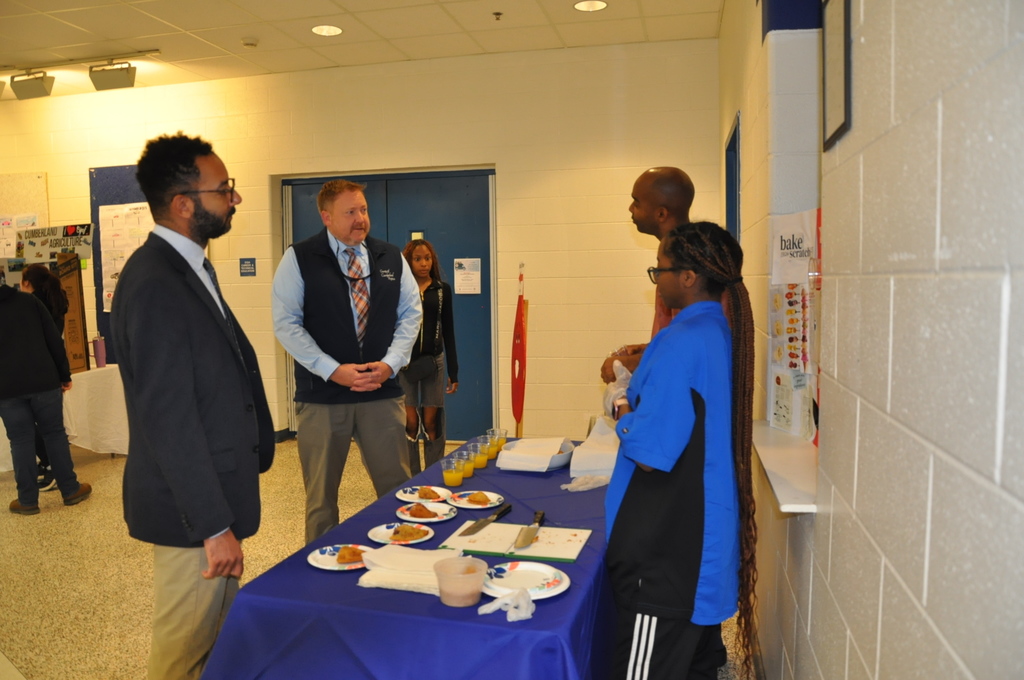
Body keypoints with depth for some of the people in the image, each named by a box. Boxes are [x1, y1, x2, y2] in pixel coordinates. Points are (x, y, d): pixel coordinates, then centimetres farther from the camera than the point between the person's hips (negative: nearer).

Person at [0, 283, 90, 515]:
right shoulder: (29, 300, 5)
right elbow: (54, 339, 2)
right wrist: (64, 375, 6)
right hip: (43, 381, 0)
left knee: (21, 440, 5)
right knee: (54, 433, 9)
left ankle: (27, 500, 9)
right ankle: (71, 490, 14)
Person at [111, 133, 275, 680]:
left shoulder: (190, 268, 9)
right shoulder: (154, 284, -21)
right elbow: (169, 420, -24)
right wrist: (215, 526, -20)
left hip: (215, 492, 9)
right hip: (192, 511, -9)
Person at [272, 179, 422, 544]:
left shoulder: (391, 258, 8)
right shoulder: (299, 258, -2)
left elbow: (410, 313, 9)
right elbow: (286, 322, -6)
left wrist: (390, 363, -6)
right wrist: (333, 371, -14)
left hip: (382, 392, 2)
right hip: (321, 394, -2)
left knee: (397, 489, 6)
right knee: (321, 494, 10)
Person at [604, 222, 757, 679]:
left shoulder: (683, 341, -22)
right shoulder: (724, 332, 7)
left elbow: (649, 453, -24)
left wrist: (624, 410, -7)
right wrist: (641, 375, 11)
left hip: (668, 547, -9)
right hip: (705, 537, 9)